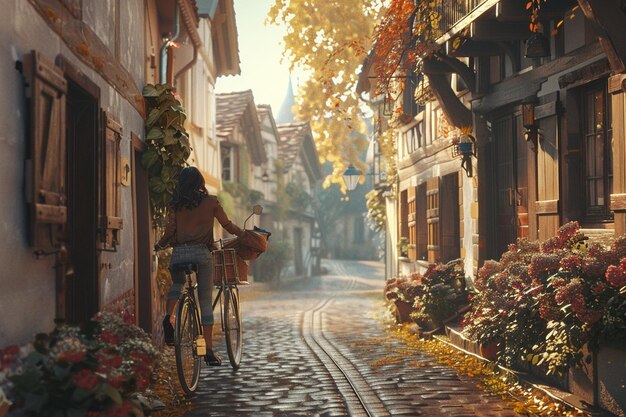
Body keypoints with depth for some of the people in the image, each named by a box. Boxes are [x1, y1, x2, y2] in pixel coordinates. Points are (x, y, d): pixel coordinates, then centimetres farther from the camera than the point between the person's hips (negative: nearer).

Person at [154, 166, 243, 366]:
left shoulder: (175, 205, 6)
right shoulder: (210, 201, 4)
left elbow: (169, 232, 2)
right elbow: (228, 225, 9)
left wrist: (158, 245, 21)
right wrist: (244, 233, 25)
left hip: (178, 253, 2)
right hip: (202, 253, -2)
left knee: (177, 284, 32)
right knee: (205, 300, 2)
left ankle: (168, 317, 5)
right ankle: (209, 350, 1)